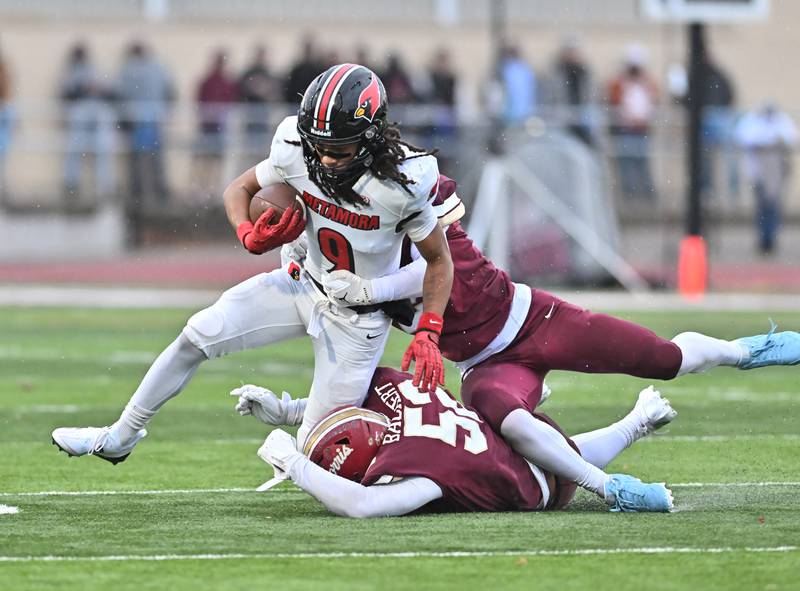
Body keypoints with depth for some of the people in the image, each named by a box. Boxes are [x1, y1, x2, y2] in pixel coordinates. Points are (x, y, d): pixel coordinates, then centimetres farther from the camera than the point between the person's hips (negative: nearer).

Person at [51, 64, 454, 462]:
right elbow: (239, 189, 1)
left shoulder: (403, 182, -30)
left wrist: (428, 334, -24)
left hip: (358, 320, -4)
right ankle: (119, 438, 11)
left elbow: (439, 259, -14)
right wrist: (250, 235, -21)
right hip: (306, 283, 4)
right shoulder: (297, 152, -19)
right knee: (199, 335, -6)